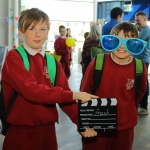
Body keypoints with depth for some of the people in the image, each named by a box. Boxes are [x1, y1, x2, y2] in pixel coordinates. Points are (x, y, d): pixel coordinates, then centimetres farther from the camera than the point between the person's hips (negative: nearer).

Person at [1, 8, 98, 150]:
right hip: (21, 132, -4)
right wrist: (73, 95, -27)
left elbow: (64, 96, 0)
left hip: (47, 130, 5)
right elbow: (31, 90, -23)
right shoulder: (13, 57, -9)